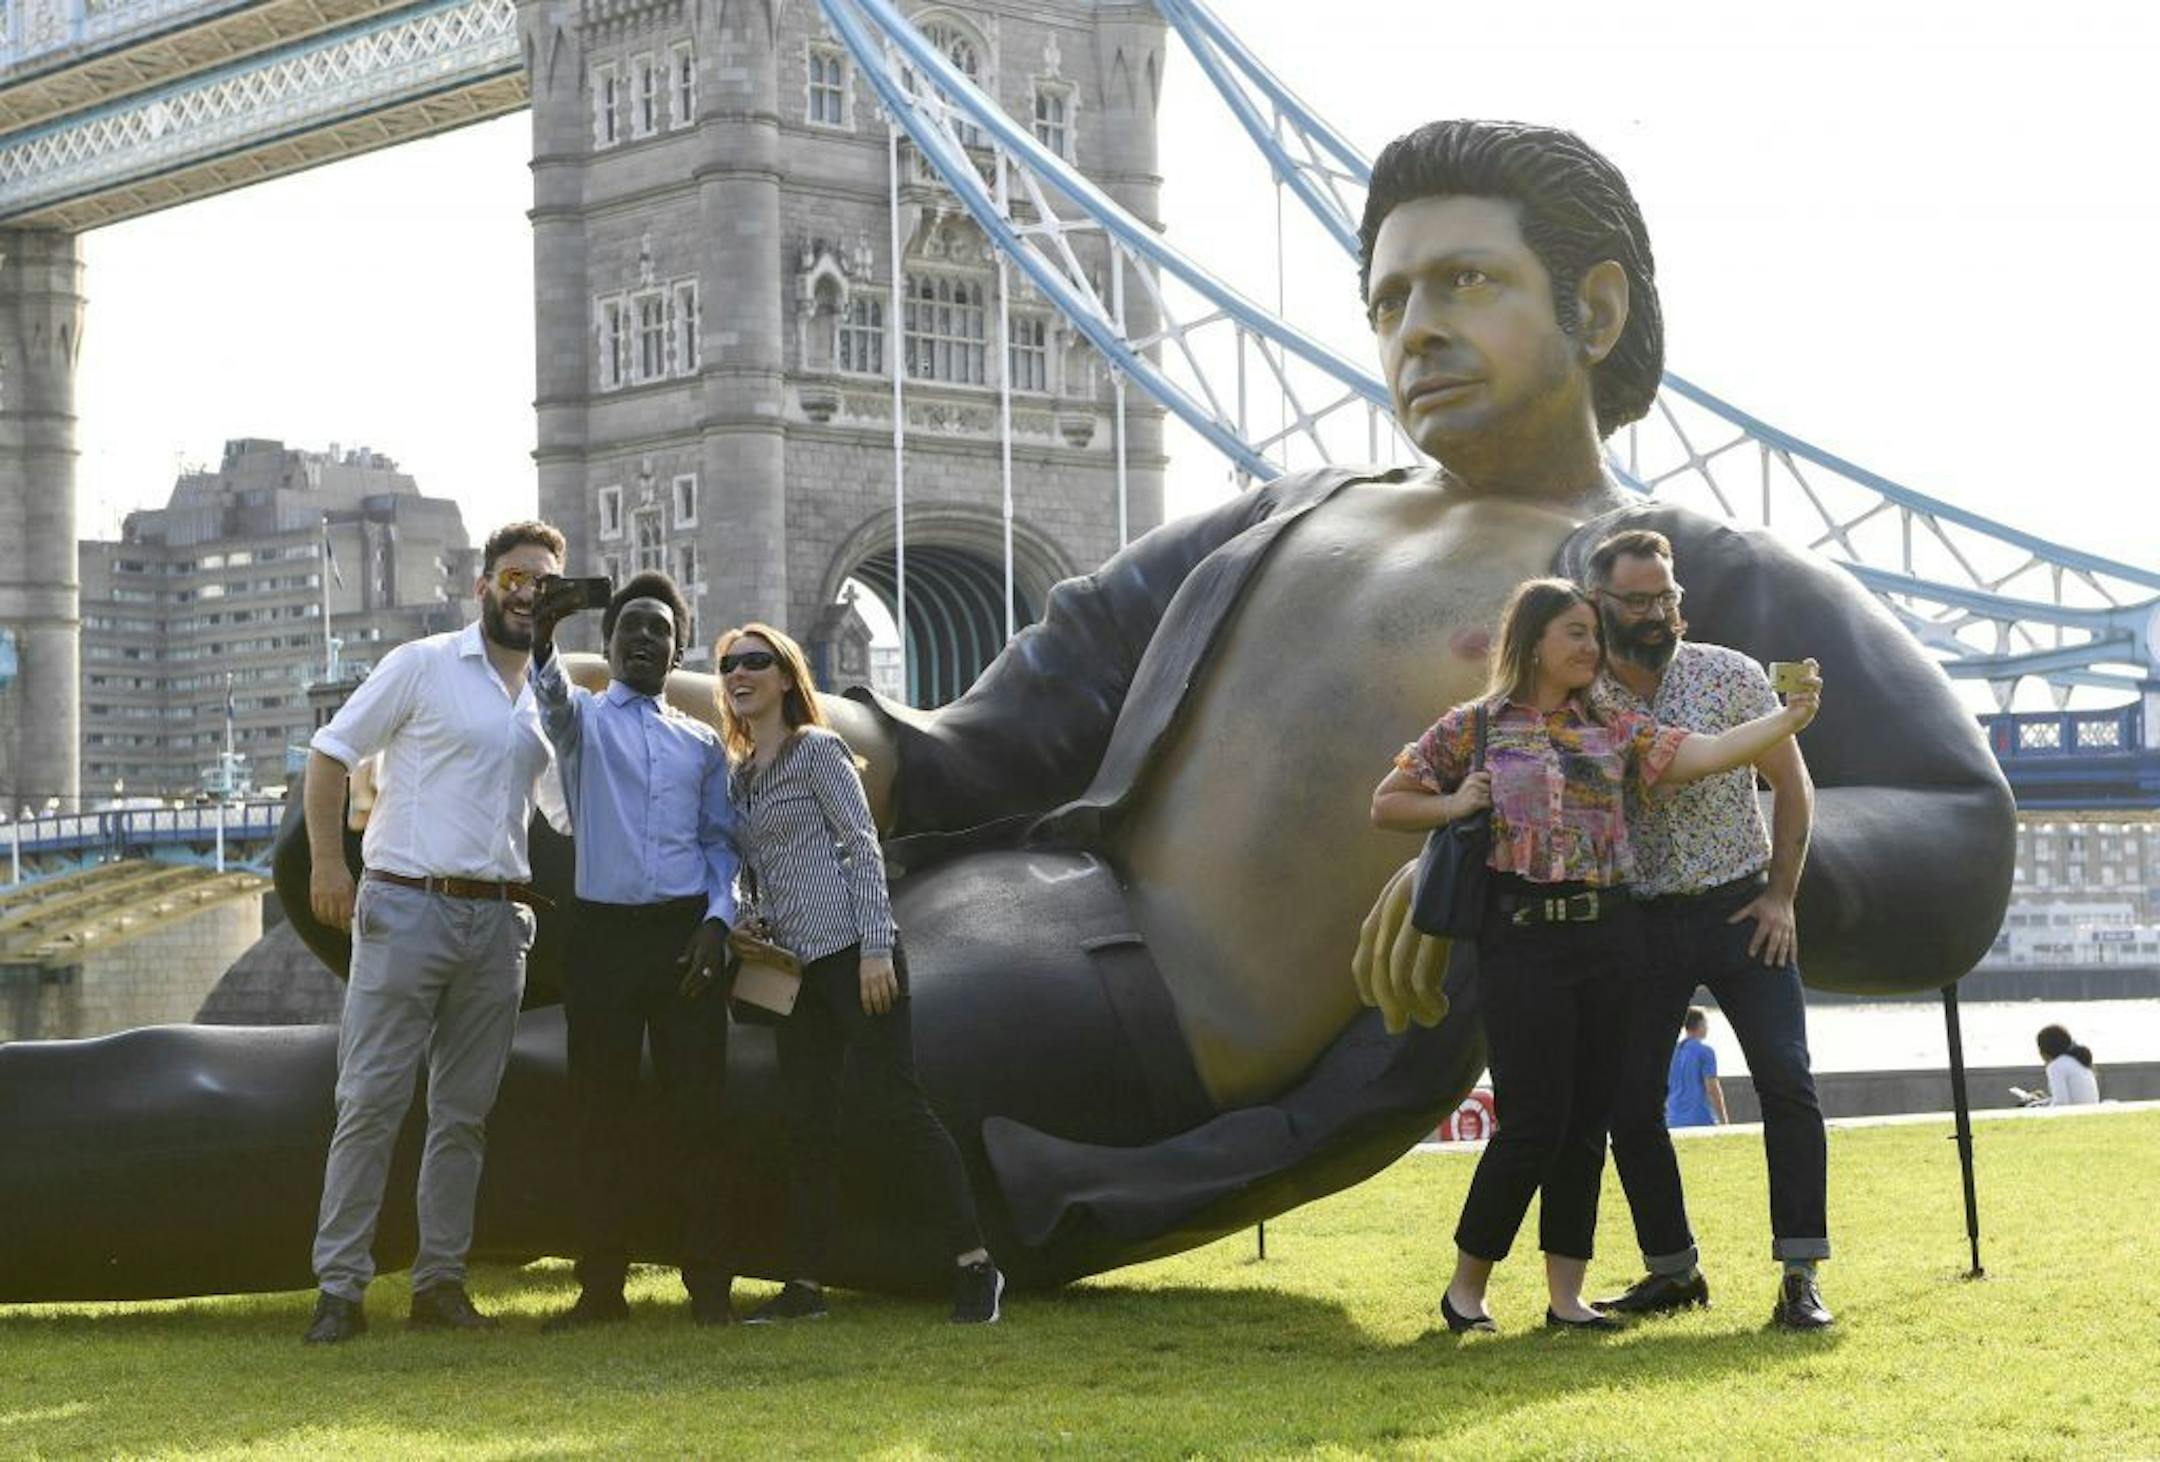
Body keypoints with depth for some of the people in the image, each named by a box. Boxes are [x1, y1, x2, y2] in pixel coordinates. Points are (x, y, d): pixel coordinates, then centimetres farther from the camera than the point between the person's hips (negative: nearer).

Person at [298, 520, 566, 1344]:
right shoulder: (423, 666, -1)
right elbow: (330, 755, -1)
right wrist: (327, 862, -11)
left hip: (498, 922, 5)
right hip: (406, 908, -5)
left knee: (465, 1113, 8)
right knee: (370, 1102, -6)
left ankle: (440, 1282, 15)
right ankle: (340, 1288, -3)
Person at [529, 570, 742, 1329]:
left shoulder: (703, 743, 16)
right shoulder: (583, 720, 7)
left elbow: (720, 841, 14)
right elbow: (551, 692, -16)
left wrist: (717, 921, -5)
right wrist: (541, 634, -39)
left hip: (686, 934, 1)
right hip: (604, 932, -1)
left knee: (696, 1110, -1)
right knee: (602, 1112, 1)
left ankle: (708, 1285, 2)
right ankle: (601, 1287, 5)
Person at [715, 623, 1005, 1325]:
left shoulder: (817, 750, -4)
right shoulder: (739, 775, 17)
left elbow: (862, 847, -9)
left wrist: (876, 947, -16)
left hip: (849, 950, -7)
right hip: (793, 966, 7)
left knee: (893, 1102, -10)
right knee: (806, 1122, 7)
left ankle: (974, 1263, -7)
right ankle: (804, 1285, 9)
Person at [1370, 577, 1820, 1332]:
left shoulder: (1615, 730, 10)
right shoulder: (1472, 727, 2)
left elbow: (1709, 753, -3)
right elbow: (1386, 804, 9)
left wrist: (1790, 717, -18)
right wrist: (1458, 805, -7)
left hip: (1609, 937, 4)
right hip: (1522, 937, -4)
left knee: (1587, 1122, 5)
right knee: (1532, 1123, -7)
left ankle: (1566, 1295, 13)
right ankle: (1467, 1286, 9)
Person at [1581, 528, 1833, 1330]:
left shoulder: (1731, 676, -4)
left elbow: (1790, 782, 3)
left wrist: (1781, 895, -4)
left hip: (1741, 910, -1)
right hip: (1641, 924, 1)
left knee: (1787, 1082, -12)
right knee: (1631, 1103, 1)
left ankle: (1800, 1277, -6)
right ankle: (1672, 1270, 17)